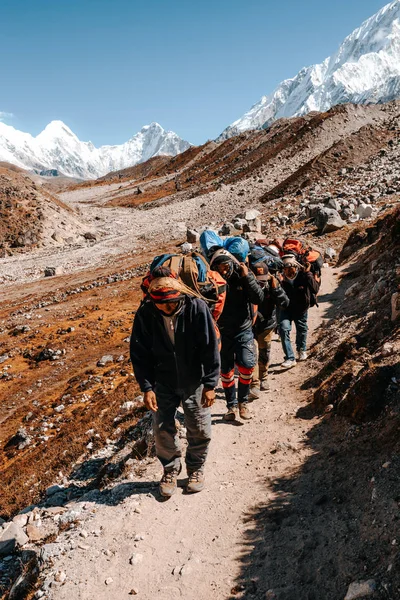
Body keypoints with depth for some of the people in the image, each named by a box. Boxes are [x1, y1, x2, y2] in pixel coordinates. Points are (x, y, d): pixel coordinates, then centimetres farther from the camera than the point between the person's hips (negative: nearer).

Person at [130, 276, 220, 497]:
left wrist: (210, 384, -14)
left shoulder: (197, 307, -22)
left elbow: (210, 348, -15)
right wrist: (146, 387, -14)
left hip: (194, 381, -1)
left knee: (199, 429, 9)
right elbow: (139, 354, -8)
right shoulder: (145, 313, -17)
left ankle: (196, 468, 35)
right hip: (163, 382, 1)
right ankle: (170, 470, 31)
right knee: (162, 430, 6)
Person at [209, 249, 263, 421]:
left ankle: (242, 402, 10)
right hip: (223, 333, 1)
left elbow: (258, 298, -17)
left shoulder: (243, 277, -7)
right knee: (226, 372, 8)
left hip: (244, 331, -1)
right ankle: (232, 406, 25)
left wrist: (247, 277, -24)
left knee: (247, 367, -13)